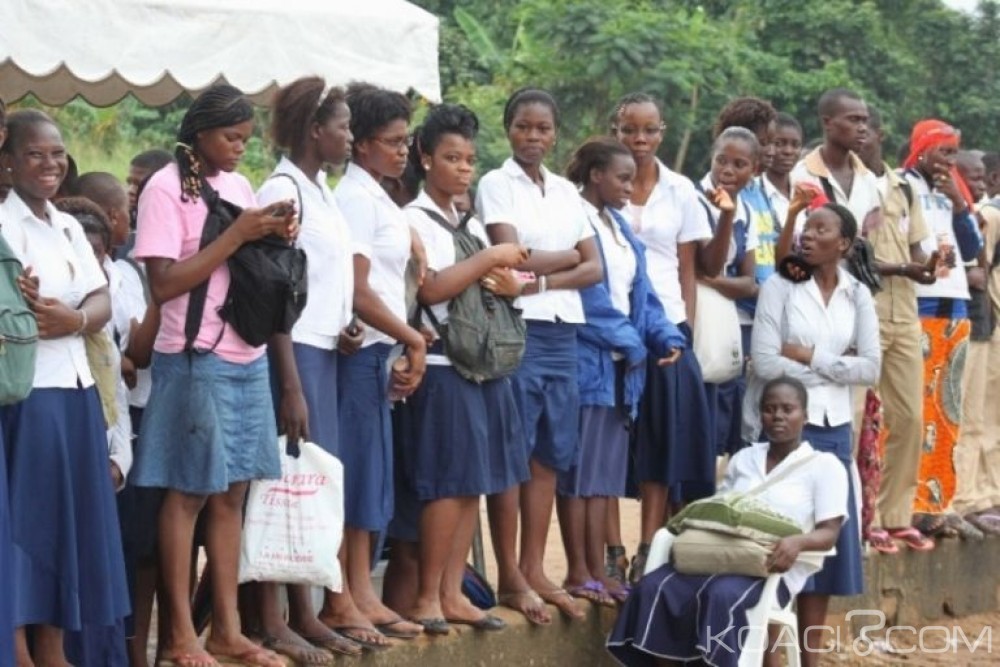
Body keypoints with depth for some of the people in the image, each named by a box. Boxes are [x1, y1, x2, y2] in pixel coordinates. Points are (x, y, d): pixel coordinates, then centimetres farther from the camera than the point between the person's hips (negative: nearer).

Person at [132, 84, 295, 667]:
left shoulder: (240, 186, 13)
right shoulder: (167, 189, -8)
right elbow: (164, 283, -15)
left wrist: (276, 239, -1)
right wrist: (238, 235, -17)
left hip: (248, 358, 7)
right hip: (195, 360, -7)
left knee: (233, 493, 8)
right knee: (189, 493, -2)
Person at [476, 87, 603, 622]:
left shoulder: (565, 191, 16)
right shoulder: (496, 185, 0)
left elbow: (594, 269, 8)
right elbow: (512, 257, -11)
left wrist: (543, 279, -9)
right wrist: (569, 255, 2)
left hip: (563, 331, 6)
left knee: (548, 456, 7)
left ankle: (535, 570, 13)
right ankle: (510, 577, 0)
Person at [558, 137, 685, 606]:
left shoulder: (619, 227, 17)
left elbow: (640, 293, 17)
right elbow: (586, 295, -17)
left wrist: (666, 335, 2)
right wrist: (627, 340, -12)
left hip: (621, 365, 9)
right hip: (587, 360, -9)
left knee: (606, 473, 10)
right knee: (580, 470, -3)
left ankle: (598, 569, 14)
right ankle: (578, 572, 1)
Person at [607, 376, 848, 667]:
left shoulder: (825, 465, 6)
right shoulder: (743, 458, 24)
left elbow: (829, 533, -3)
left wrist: (797, 542, -26)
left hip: (773, 569, -5)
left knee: (722, 595, -39)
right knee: (654, 588, -24)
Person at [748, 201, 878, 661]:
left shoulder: (857, 295, 6)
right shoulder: (780, 286, -6)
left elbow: (871, 368, -2)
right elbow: (765, 364, -14)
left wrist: (808, 356, -9)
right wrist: (835, 366, -7)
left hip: (834, 430, 4)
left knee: (827, 537, 6)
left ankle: (810, 656, 14)